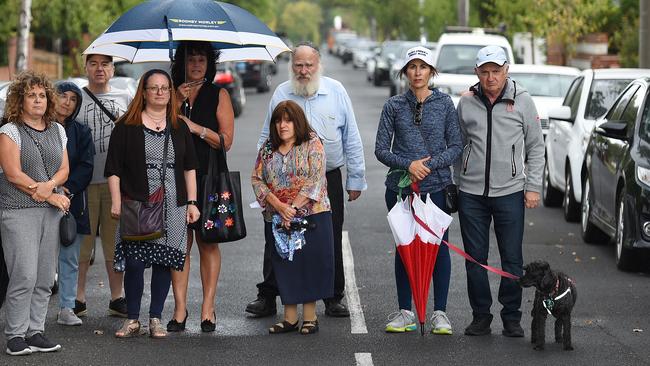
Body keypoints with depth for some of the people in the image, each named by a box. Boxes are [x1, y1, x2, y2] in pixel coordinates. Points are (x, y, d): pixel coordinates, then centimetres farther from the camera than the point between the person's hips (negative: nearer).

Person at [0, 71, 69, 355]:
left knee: (45, 276, 3)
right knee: (24, 275, -11)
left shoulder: (57, 131, 15)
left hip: (52, 212, 5)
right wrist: (50, 196, -9)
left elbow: (64, 169, 12)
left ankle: (35, 331, 11)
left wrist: (49, 185, -10)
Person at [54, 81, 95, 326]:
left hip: (72, 202, 3)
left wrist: (68, 189, -12)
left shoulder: (81, 133, 12)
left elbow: (86, 167, 3)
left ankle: (66, 308, 10)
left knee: (69, 258, 5)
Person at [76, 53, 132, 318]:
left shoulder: (124, 98, 11)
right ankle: (78, 299, 7)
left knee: (116, 242, 6)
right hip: (85, 180, -2)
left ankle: (117, 298, 13)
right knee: (82, 240, 0)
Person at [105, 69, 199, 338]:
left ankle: (156, 319, 12)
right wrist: (116, 202, -8)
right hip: (136, 205, -3)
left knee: (164, 262, 2)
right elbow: (114, 169, 0)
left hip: (173, 206, 3)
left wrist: (192, 202, 8)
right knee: (134, 262, -7)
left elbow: (190, 167, 15)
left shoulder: (179, 127, 13)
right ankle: (132, 320, 4)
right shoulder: (127, 126, 2)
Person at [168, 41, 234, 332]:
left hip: (208, 177, -1)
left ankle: (208, 308, 2)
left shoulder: (219, 95, 7)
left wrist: (197, 128, -10)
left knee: (207, 242, 0)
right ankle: (180, 308, 0)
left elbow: (226, 141, 1)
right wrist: (178, 102, -7)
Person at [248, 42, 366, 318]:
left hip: (328, 179, 0)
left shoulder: (336, 91, 1)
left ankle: (333, 299, 16)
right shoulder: (280, 94, 3)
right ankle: (267, 297, 9)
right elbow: (266, 139, 9)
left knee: (330, 241, 5)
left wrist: (356, 179, 3)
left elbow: (352, 140, 5)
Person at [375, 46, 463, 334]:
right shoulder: (394, 106, 4)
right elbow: (381, 149, 3)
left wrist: (430, 164, -12)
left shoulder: (444, 104, 4)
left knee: (439, 246, 1)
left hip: (436, 186, -1)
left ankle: (440, 313, 7)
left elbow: (456, 146, 3)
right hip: (400, 188, 1)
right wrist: (408, 165, -13)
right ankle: (405, 313, 13)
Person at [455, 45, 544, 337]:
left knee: (512, 259, 0)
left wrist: (533, 187, -1)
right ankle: (481, 316, 15)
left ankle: (512, 317, 10)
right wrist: (455, 183, 10)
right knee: (475, 258, 5)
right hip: (471, 193, 2)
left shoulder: (522, 101, 1)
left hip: (510, 192, -2)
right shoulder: (466, 103, 6)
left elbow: (536, 147, 5)